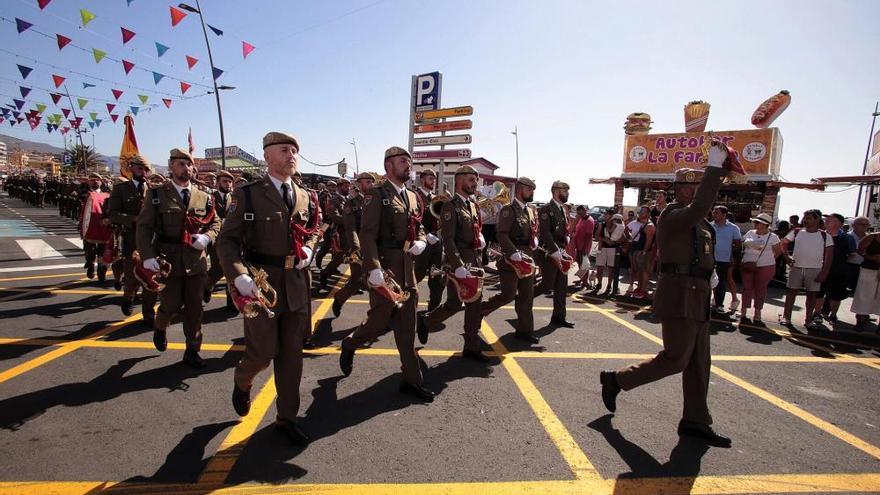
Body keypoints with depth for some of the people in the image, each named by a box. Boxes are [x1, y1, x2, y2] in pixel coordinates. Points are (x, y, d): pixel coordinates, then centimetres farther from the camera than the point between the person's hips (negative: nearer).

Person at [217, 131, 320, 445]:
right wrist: (239, 276, -21)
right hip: (260, 283, -4)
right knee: (263, 352, 0)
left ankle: (287, 417, 25)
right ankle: (242, 382, 37)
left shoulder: (306, 198, 8)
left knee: (292, 353, 10)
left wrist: (308, 250, 0)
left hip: (297, 284, 4)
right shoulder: (247, 195, -5)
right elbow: (227, 240, -6)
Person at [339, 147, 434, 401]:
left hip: (407, 268, 7)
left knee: (407, 326, 10)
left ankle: (411, 380, 18)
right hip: (384, 268, -7)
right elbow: (367, 234, -16)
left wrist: (420, 242, -1)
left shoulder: (412, 196, 15)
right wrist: (374, 268, -26)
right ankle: (349, 344, 34)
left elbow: (419, 228, 22)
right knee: (380, 321, 3)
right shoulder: (376, 194, -8)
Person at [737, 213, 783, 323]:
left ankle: (757, 313, 12)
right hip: (747, 266, 3)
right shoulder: (749, 233, 7)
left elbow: (779, 251, 6)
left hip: (765, 267, -3)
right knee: (747, 287, 4)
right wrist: (743, 257, 5)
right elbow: (742, 246, 15)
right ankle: (743, 312, 9)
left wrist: (768, 259, 5)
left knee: (760, 288, 3)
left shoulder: (772, 237, -1)